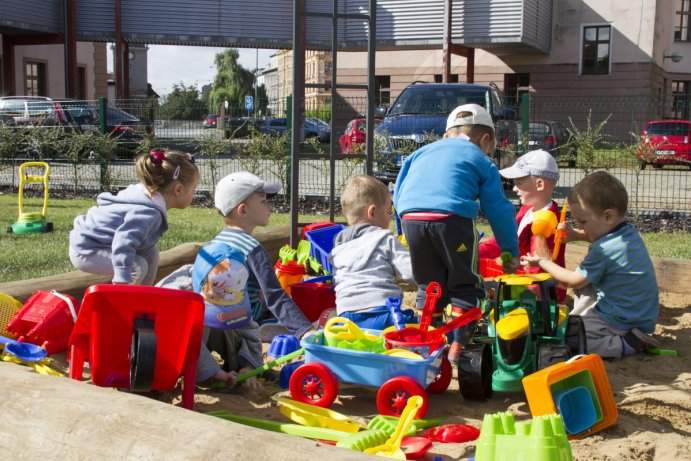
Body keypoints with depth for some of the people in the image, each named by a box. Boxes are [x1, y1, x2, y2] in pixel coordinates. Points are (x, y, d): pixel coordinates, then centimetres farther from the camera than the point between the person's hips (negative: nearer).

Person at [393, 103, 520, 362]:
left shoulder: (423, 152, 32)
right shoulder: (481, 162, 21)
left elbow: (397, 192, 28)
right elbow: (498, 210, 19)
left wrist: (405, 229, 35)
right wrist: (512, 252, 26)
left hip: (410, 217, 4)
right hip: (452, 217, -4)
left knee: (428, 285, 19)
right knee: (465, 285, 12)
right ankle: (458, 346, 9)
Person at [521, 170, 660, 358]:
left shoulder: (602, 251, -25)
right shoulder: (629, 231, 1)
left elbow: (574, 280, -11)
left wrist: (542, 262, 1)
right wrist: (576, 235, 9)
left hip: (624, 321, -10)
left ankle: (627, 344, -14)